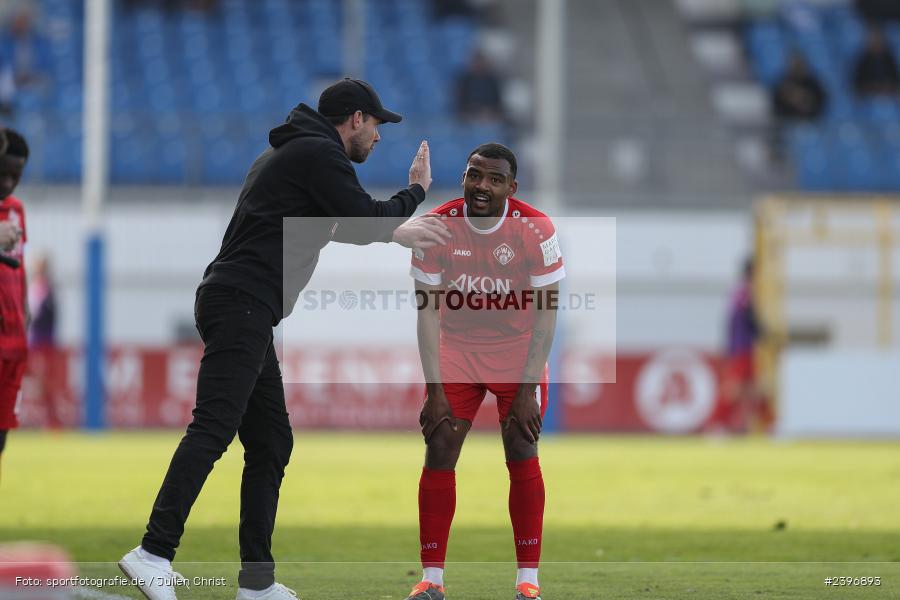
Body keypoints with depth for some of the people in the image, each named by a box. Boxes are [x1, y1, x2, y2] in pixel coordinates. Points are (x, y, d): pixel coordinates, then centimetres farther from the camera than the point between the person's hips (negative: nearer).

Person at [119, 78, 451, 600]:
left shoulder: (292, 150, 26)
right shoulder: (320, 153, -5)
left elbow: (344, 225, 37)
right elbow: (365, 222, -8)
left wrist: (398, 231, 36)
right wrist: (418, 190, 8)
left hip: (244, 314, 11)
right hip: (241, 305, -11)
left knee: (272, 442, 11)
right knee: (214, 427, -21)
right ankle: (154, 553, -31)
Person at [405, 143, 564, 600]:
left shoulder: (535, 230, -18)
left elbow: (546, 315, -13)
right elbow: (428, 311, -9)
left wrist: (527, 391, -18)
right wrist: (435, 390, -14)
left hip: (518, 352, -1)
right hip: (457, 352, 1)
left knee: (522, 455, -9)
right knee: (439, 454, -6)